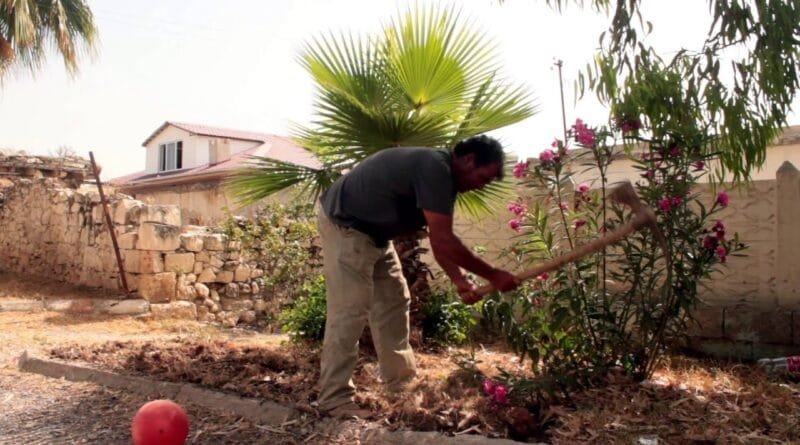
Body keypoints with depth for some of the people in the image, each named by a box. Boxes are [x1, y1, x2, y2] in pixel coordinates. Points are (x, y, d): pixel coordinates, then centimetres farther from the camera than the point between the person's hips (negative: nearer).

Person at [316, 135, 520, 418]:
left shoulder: (442, 176, 6)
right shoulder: (435, 169, -26)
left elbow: (439, 240, 8)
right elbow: (443, 241, -29)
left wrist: (460, 282, -3)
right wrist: (493, 276, -22)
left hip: (374, 232, 11)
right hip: (345, 226, -11)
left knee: (393, 301, 14)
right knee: (349, 311, -12)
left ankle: (400, 380, 26)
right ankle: (335, 399, -6)